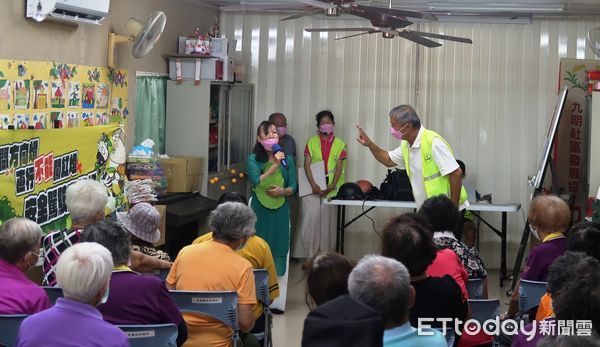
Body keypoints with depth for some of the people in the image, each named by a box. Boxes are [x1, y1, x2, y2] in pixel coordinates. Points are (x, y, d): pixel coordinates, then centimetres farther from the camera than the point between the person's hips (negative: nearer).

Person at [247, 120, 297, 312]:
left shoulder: (287, 160, 6)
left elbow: (293, 187, 6)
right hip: (259, 211, -2)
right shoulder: (253, 159, -2)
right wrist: (274, 166, -23)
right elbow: (256, 181, -17)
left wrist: (283, 191, -14)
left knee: (279, 253, 4)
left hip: (280, 211, 2)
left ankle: (276, 301, 10)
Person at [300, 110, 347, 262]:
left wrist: (331, 186, -13)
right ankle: (311, 256, -1)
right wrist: (313, 185, -13)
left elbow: (339, 167, 1)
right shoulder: (312, 142, 8)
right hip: (313, 187, 0)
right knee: (310, 218, -8)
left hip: (331, 188, 0)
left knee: (328, 220, -1)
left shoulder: (340, 144, 8)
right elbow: (307, 165, 0)